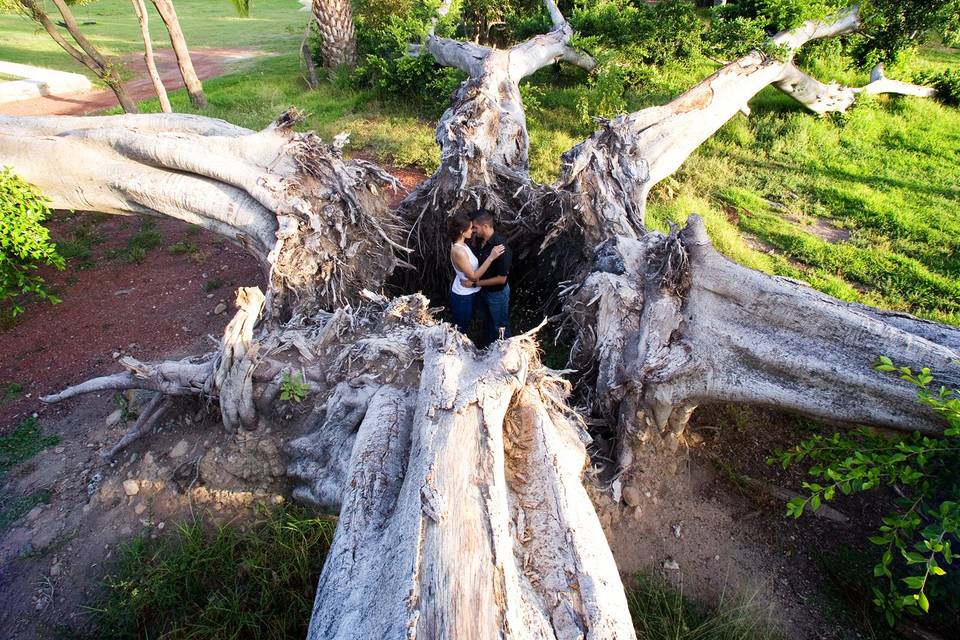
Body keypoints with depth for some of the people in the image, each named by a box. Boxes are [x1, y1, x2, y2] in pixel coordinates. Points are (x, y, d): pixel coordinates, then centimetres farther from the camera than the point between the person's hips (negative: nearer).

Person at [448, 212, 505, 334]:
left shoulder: (460, 244, -4)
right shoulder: (458, 251, -33)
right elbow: (474, 276, -29)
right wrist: (491, 257, -33)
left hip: (467, 293, 9)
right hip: (463, 296, -9)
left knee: (464, 325, 28)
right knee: (460, 328, 14)